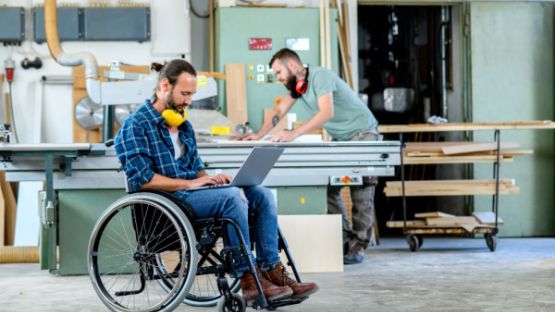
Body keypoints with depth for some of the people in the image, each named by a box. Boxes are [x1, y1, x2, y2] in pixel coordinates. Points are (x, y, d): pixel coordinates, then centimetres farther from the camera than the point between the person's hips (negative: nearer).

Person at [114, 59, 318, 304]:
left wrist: (209, 179, 1)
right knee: (231, 196, -31)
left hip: (188, 192, 9)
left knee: (262, 195, -8)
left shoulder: (184, 125, 20)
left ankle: (271, 270, -12)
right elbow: (142, 179, -16)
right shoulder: (137, 125, -7)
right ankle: (248, 278, -27)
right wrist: (189, 183, -16)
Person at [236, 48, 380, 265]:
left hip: (362, 134, -8)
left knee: (361, 195, -7)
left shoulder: (320, 77, -21)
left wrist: (294, 134, -39)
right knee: (328, 188, -1)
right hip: (340, 138, 8)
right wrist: (259, 135, -11)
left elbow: (327, 112, -33)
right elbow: (279, 112, 5)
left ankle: (358, 247, -4)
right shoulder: (295, 85, 6)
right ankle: (344, 240, 5)